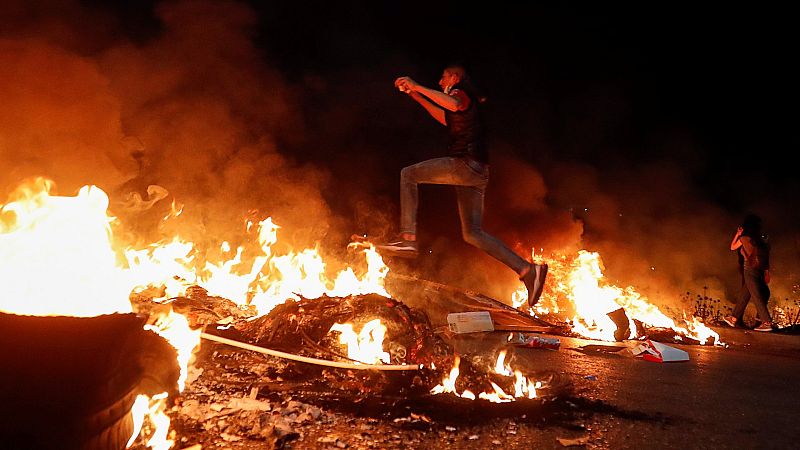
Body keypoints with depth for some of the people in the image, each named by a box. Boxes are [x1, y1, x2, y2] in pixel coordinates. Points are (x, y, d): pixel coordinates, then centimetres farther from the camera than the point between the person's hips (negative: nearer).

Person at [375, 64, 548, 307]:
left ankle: (408, 237, -15)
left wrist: (418, 86, -19)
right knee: (473, 233, 5)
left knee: (408, 174, -4)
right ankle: (527, 270, -3)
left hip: (466, 164, -9)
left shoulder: (460, 91, 2)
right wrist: (416, 96, 41)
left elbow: (454, 105, -24)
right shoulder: (468, 102, 31)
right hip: (476, 172, 9)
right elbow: (445, 118, 46)